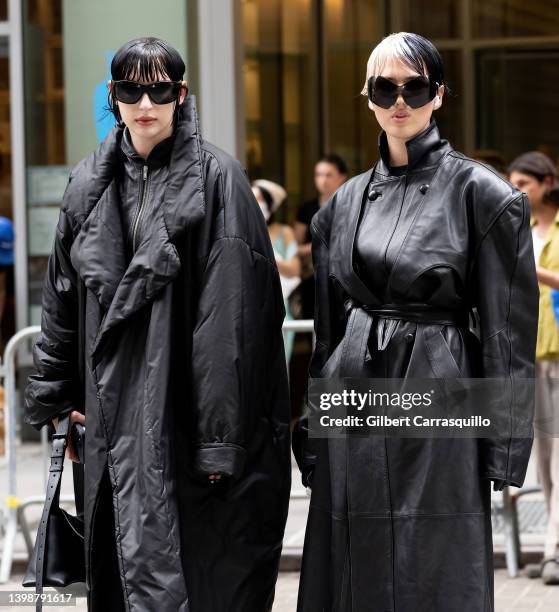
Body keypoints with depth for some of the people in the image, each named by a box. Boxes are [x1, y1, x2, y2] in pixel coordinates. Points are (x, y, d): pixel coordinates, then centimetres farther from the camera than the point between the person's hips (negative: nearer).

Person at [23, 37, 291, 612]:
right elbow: (62, 300, 18)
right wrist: (52, 397, 15)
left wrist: (221, 434, -15)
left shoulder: (216, 177, -7)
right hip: (116, 412, 5)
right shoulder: (90, 184, 10)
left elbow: (232, 315, -12)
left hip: (188, 408, -5)